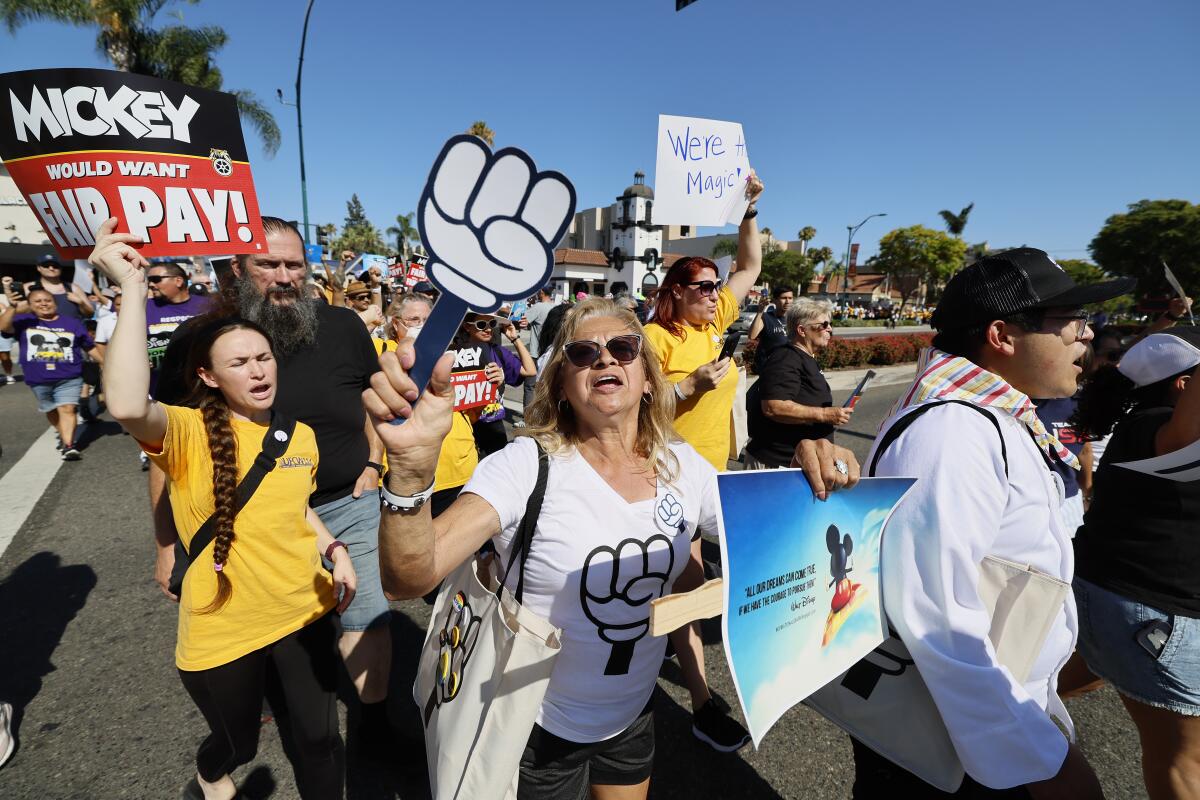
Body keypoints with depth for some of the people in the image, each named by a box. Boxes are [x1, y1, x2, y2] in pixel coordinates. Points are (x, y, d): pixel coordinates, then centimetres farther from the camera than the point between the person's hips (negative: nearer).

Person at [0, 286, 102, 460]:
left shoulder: (72, 323, 7)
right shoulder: (24, 321, 6)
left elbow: (90, 347, 12)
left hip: (69, 377, -2)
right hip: (38, 379, 2)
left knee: (67, 409, -14)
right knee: (51, 410, 18)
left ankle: (68, 445, -19)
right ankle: (63, 435, 37)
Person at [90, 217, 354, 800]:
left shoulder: (299, 437, 0)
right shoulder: (189, 433, -17)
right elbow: (126, 405, -41)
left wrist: (334, 550, 1)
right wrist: (132, 286, -35)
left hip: (305, 613, 3)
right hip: (223, 630, -3)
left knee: (319, 739, 15)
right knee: (239, 742, 24)